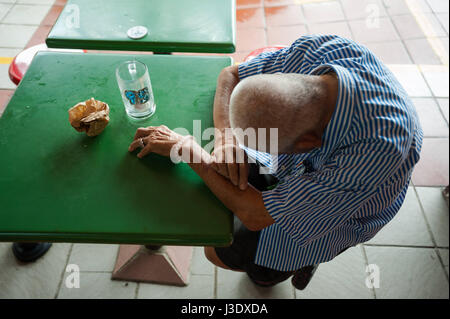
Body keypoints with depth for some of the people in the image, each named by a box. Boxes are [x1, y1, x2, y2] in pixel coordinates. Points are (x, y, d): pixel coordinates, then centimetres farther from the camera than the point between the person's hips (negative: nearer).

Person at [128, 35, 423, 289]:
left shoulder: (371, 156, -44)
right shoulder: (315, 48, -29)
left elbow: (256, 215, -35)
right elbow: (231, 75, -12)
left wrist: (186, 146, -29)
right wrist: (225, 136, -31)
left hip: (339, 215, -4)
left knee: (219, 251, -1)